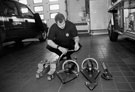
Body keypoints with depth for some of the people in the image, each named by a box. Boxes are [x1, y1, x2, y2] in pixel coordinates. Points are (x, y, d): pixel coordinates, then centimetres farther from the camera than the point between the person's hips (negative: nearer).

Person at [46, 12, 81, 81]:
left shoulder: (71, 25, -21)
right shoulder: (53, 28, -22)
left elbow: (76, 37, -11)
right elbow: (49, 41, -27)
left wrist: (76, 42, -36)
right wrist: (59, 48, -43)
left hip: (69, 44, 1)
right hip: (58, 44, 0)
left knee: (78, 46, -28)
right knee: (48, 47, -30)